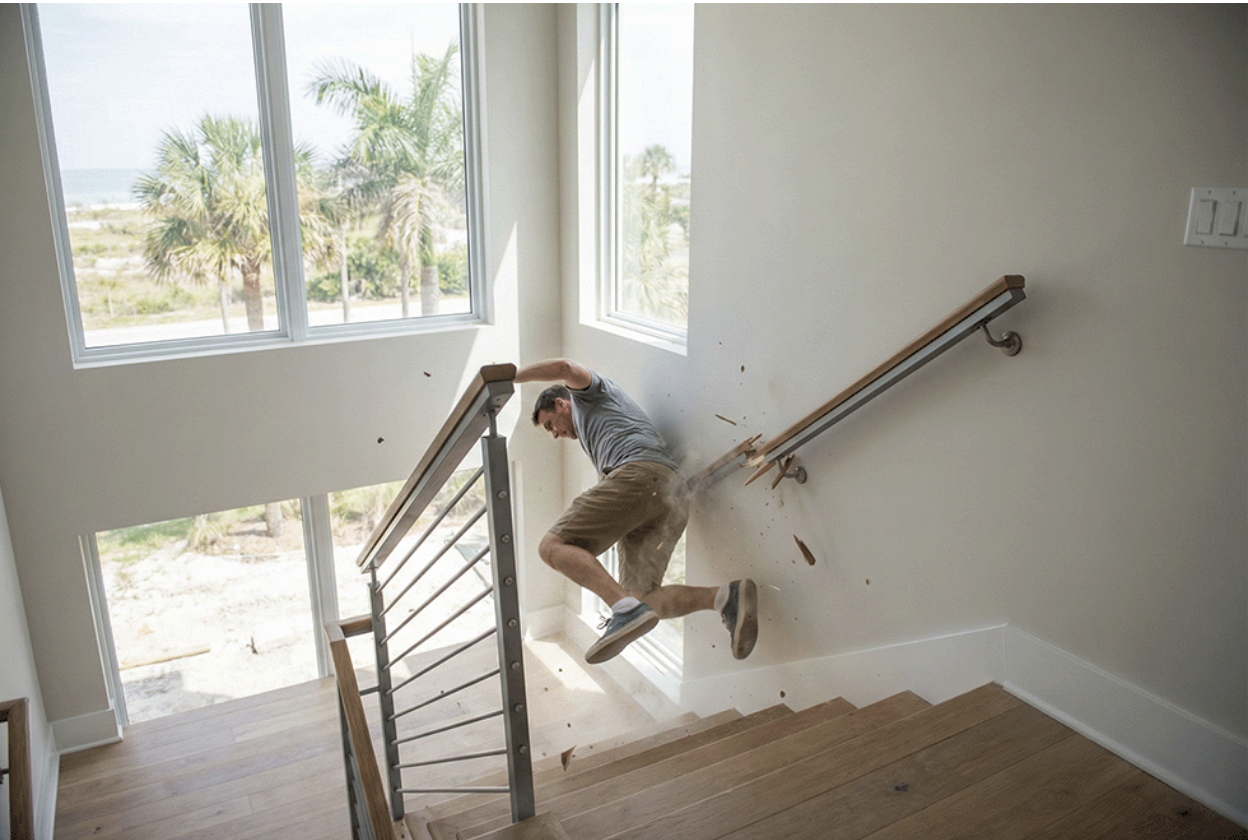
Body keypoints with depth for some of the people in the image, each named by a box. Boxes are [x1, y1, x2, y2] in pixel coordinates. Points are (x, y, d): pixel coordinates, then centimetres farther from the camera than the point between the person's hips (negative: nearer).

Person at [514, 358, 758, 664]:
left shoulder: (590, 391, 23)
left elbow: (565, 367, 1)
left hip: (640, 476, -9)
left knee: (553, 546, -12)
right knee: (641, 602, -1)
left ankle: (626, 608, -32)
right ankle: (727, 596, -17)